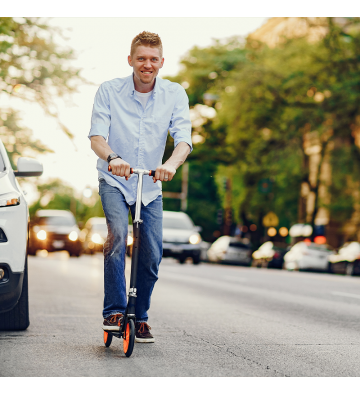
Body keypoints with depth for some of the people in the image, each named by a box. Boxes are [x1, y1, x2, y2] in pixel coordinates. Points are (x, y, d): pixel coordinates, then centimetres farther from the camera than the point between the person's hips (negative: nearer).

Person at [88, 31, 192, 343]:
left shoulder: (175, 94, -7)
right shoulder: (109, 91, -10)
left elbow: (183, 139, -17)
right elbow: (96, 136, -18)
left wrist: (171, 163, -40)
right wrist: (112, 158, -40)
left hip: (151, 185, 2)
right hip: (114, 180, -2)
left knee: (152, 254, -1)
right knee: (117, 233, -27)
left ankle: (140, 317, 19)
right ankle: (114, 310, -18)